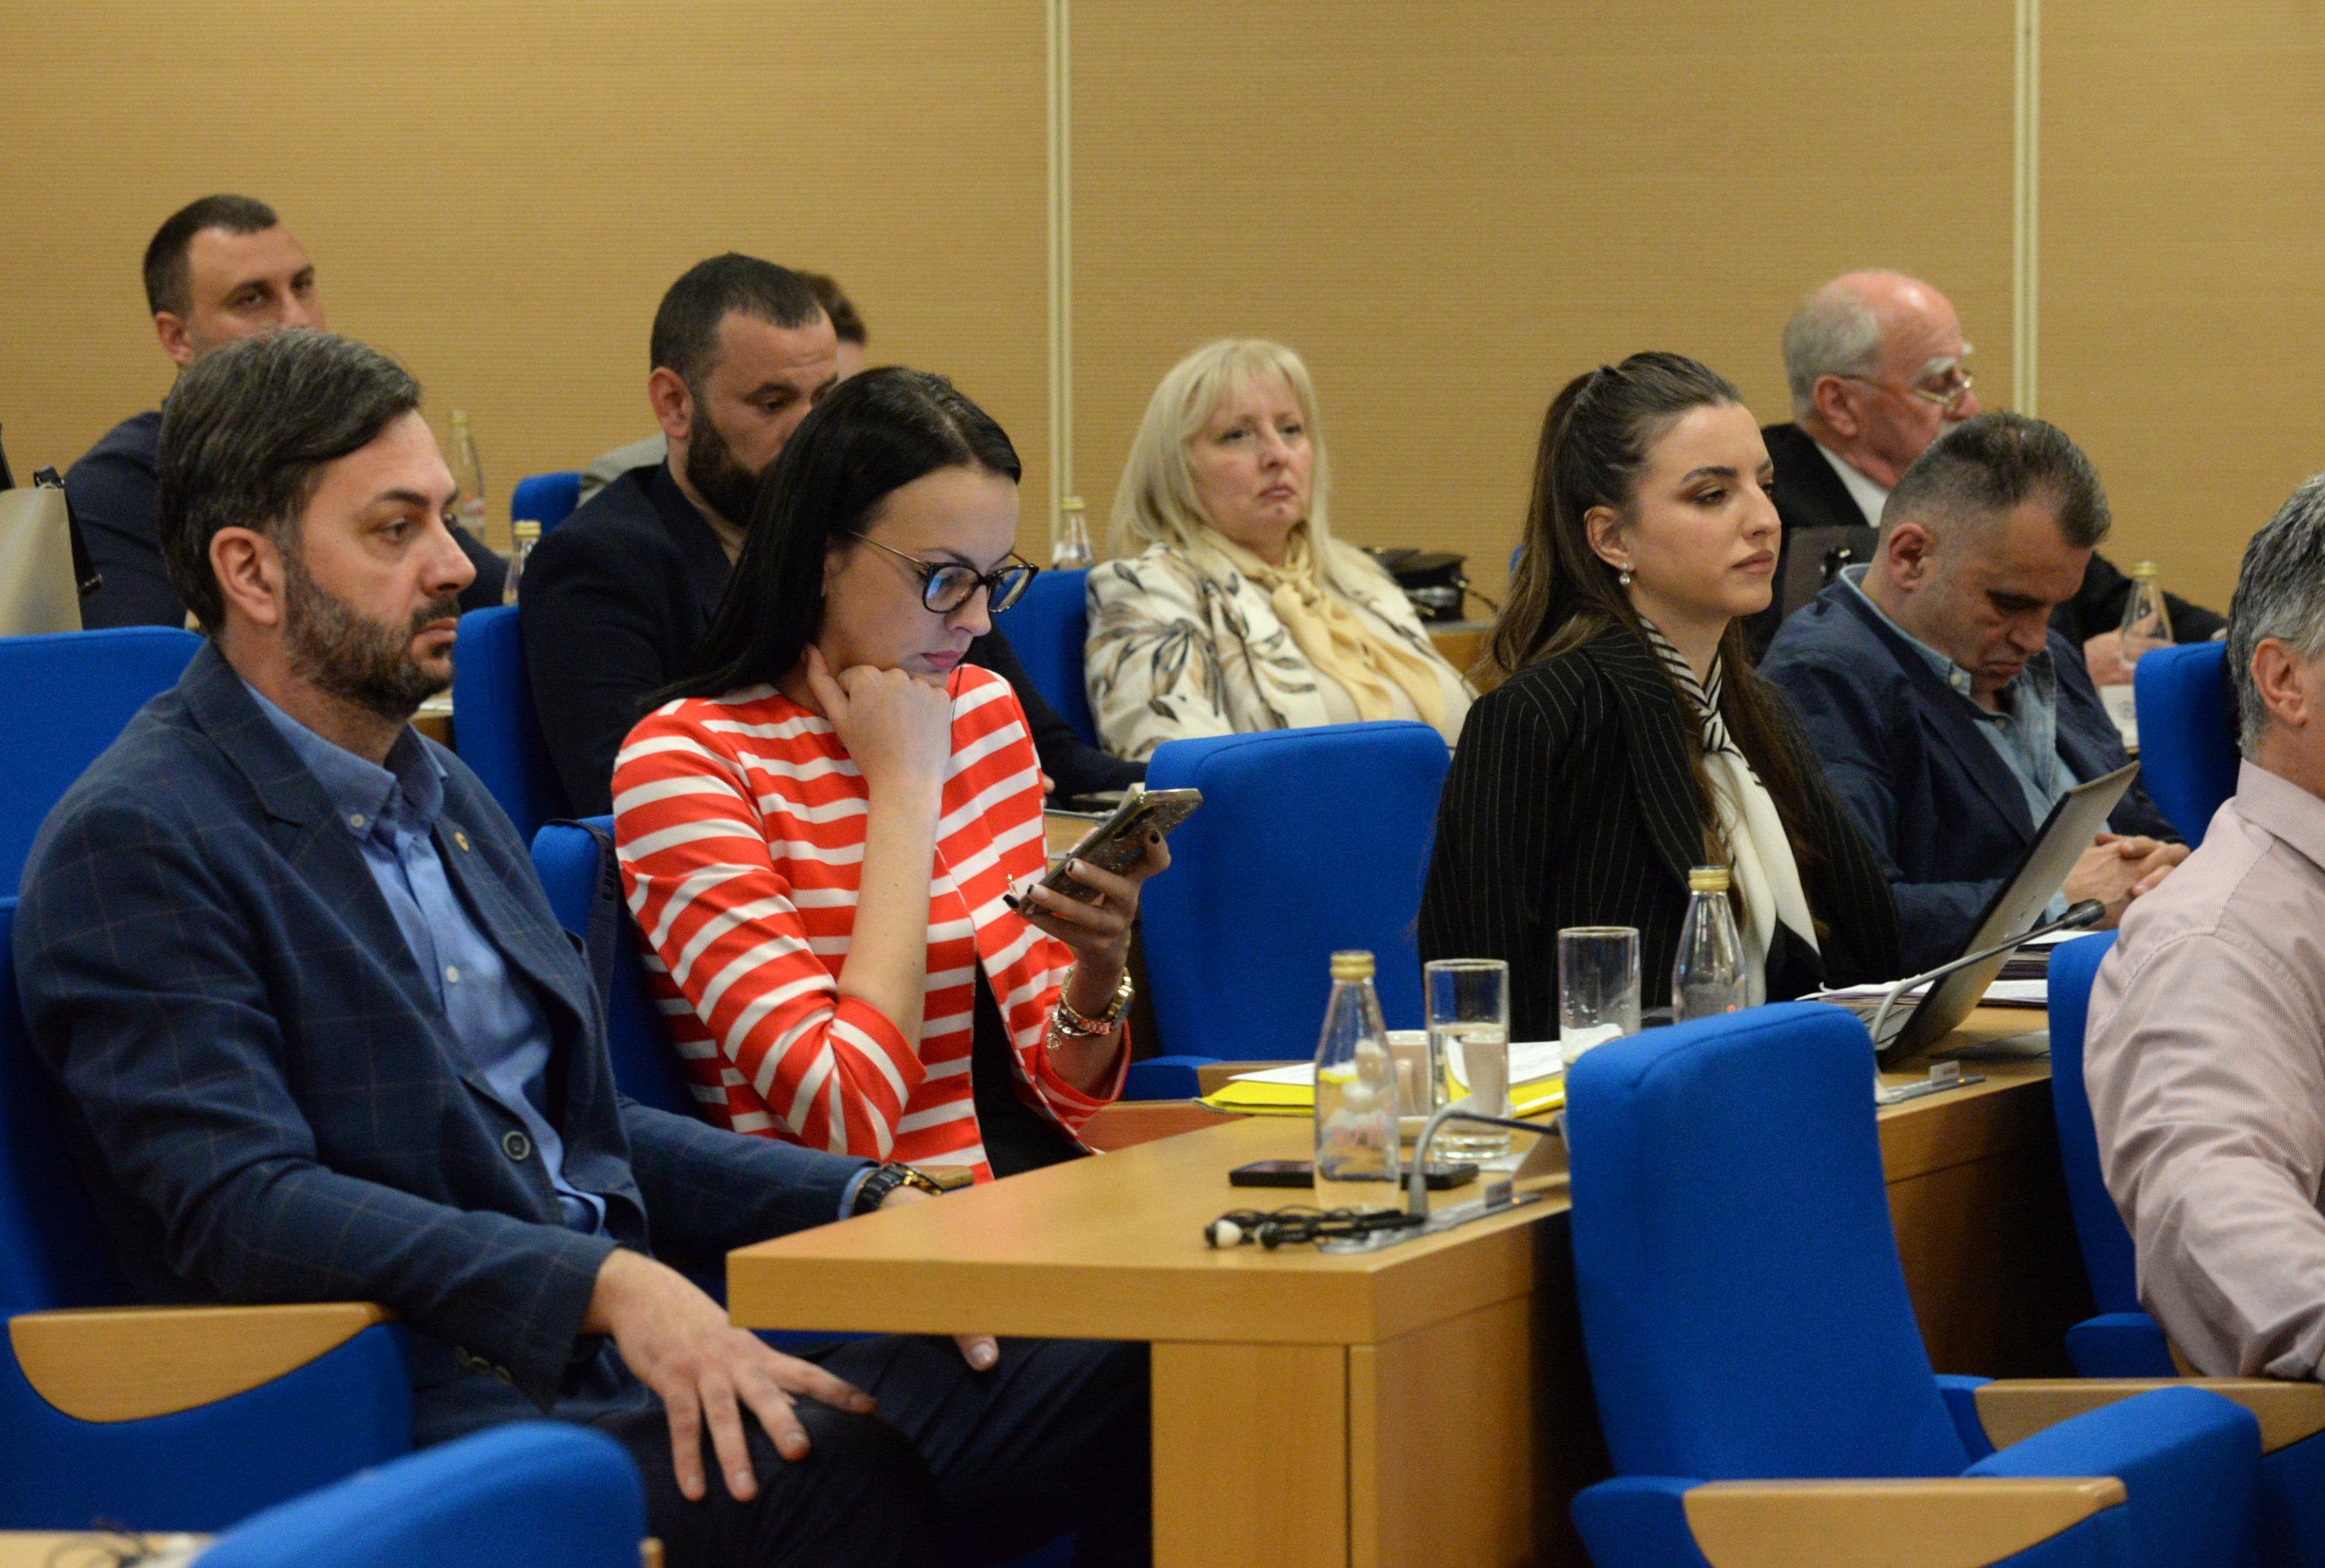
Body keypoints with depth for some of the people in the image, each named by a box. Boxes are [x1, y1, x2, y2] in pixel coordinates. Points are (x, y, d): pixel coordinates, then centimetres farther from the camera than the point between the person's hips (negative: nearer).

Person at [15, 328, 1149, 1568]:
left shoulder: (445, 800, 22)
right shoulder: (131, 846, -6)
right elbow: (239, 1205, -18)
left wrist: (870, 1203, 10)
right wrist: (605, 1284, -26)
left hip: (652, 1366, 8)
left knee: (1118, 1379, -14)